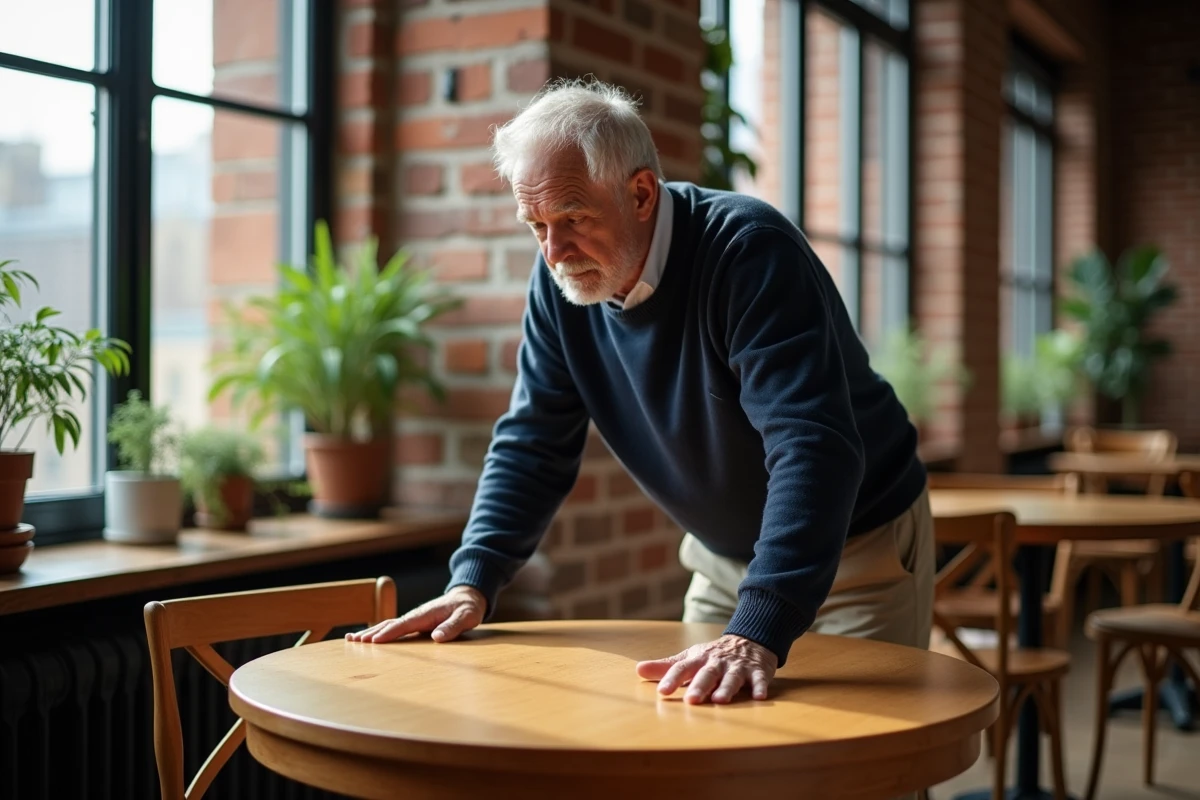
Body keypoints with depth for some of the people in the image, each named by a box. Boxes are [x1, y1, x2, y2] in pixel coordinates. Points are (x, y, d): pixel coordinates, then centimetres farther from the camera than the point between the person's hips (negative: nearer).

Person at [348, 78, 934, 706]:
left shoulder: (750, 251, -29)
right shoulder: (560, 278, -9)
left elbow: (812, 446, -38)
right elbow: (532, 443, -3)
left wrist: (756, 636, -49)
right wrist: (471, 584, -17)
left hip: (861, 547, -5)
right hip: (722, 560, 6)